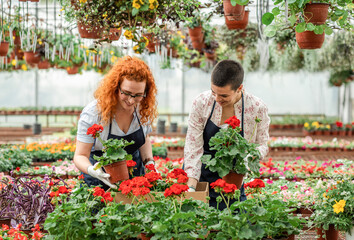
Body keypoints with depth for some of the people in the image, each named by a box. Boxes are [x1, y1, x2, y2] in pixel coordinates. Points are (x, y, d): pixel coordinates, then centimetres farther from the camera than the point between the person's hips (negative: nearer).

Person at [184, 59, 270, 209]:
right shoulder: (201, 103, -11)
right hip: (200, 176, 0)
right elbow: (193, 147, -11)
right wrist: (191, 186, -19)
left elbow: (262, 144, 3)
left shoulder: (257, 108, -11)